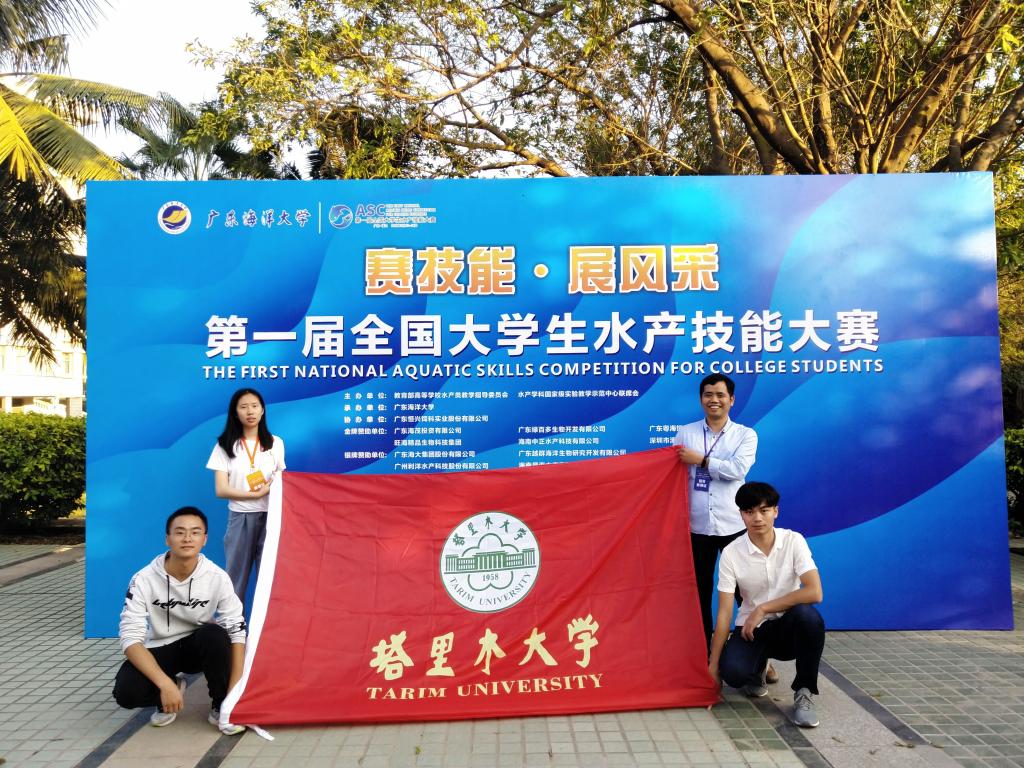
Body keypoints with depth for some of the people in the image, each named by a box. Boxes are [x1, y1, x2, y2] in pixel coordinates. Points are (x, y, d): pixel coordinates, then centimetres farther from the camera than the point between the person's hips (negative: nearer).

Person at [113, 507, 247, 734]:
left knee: (215, 635, -34)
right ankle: (173, 686, 7)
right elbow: (130, 638, -23)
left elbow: (237, 630, -19)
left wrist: (235, 690, -27)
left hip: (199, 646, 0)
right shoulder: (144, 579, -21)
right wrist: (165, 684, -34)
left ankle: (220, 706, -9)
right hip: (161, 650, 0)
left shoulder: (217, 577, -20)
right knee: (126, 691, -28)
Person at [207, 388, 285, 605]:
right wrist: (255, 493, -14)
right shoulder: (225, 446, 2)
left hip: (270, 516, 1)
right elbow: (221, 490, -5)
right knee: (236, 575, 5)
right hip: (240, 517, -1)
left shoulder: (275, 443, 7)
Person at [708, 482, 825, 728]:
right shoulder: (731, 553, -12)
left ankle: (804, 693, -12)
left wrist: (762, 609, -22)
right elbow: (724, 612, -12)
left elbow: (814, 592, -22)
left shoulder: (794, 541, -11)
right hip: (750, 628, 1)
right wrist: (713, 665, -14)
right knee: (733, 671, -29)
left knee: (807, 615, -35)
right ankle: (757, 667, 11)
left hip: (787, 627, 0)